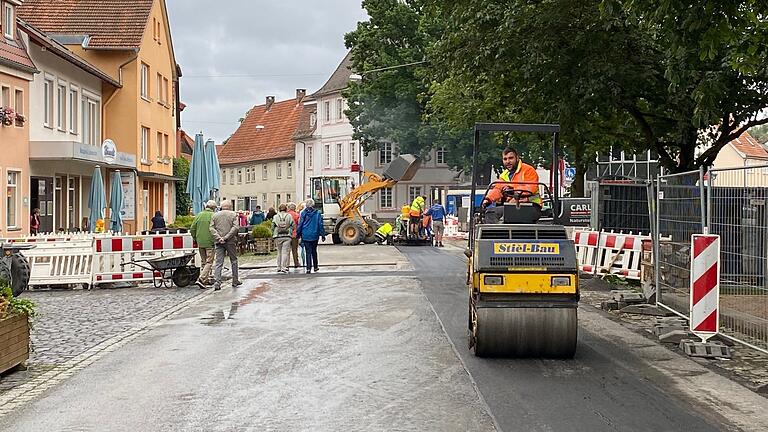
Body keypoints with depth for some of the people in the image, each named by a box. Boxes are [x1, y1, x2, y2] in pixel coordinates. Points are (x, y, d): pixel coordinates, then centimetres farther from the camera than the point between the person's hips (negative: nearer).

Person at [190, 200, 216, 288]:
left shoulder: (198, 215, 7)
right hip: (210, 242, -5)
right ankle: (201, 279, -16)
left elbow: (192, 230, 7)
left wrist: (196, 239, 19)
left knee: (204, 261, 17)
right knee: (209, 262, -2)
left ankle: (206, 280, 21)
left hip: (200, 242, 5)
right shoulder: (213, 215, -9)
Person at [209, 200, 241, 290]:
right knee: (234, 260, 13)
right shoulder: (233, 214, 1)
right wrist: (226, 237, -14)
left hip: (219, 242, 2)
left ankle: (217, 282, -12)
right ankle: (235, 281, 19)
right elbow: (235, 227, -12)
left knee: (218, 262, 0)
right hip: (230, 242, -2)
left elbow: (211, 228, -1)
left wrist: (218, 238, -9)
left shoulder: (215, 215, 9)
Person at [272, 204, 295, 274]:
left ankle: (279, 268, 14)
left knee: (279, 252, 12)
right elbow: (293, 226, 0)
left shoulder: (275, 217, 4)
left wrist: (273, 235, 13)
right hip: (287, 236, -2)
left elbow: (272, 227, 2)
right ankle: (283, 267, -11)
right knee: (285, 252, -3)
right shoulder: (289, 216, 1)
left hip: (278, 237, 2)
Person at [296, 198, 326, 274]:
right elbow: (320, 224, 0)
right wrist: (323, 234, 6)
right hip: (315, 235, 1)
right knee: (314, 251, 17)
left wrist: (298, 234, 9)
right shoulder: (317, 213, -3)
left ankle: (309, 268, -9)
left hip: (306, 236, -1)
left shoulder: (303, 213, -4)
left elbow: (300, 224, 0)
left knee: (308, 252, 0)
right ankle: (315, 267, 25)